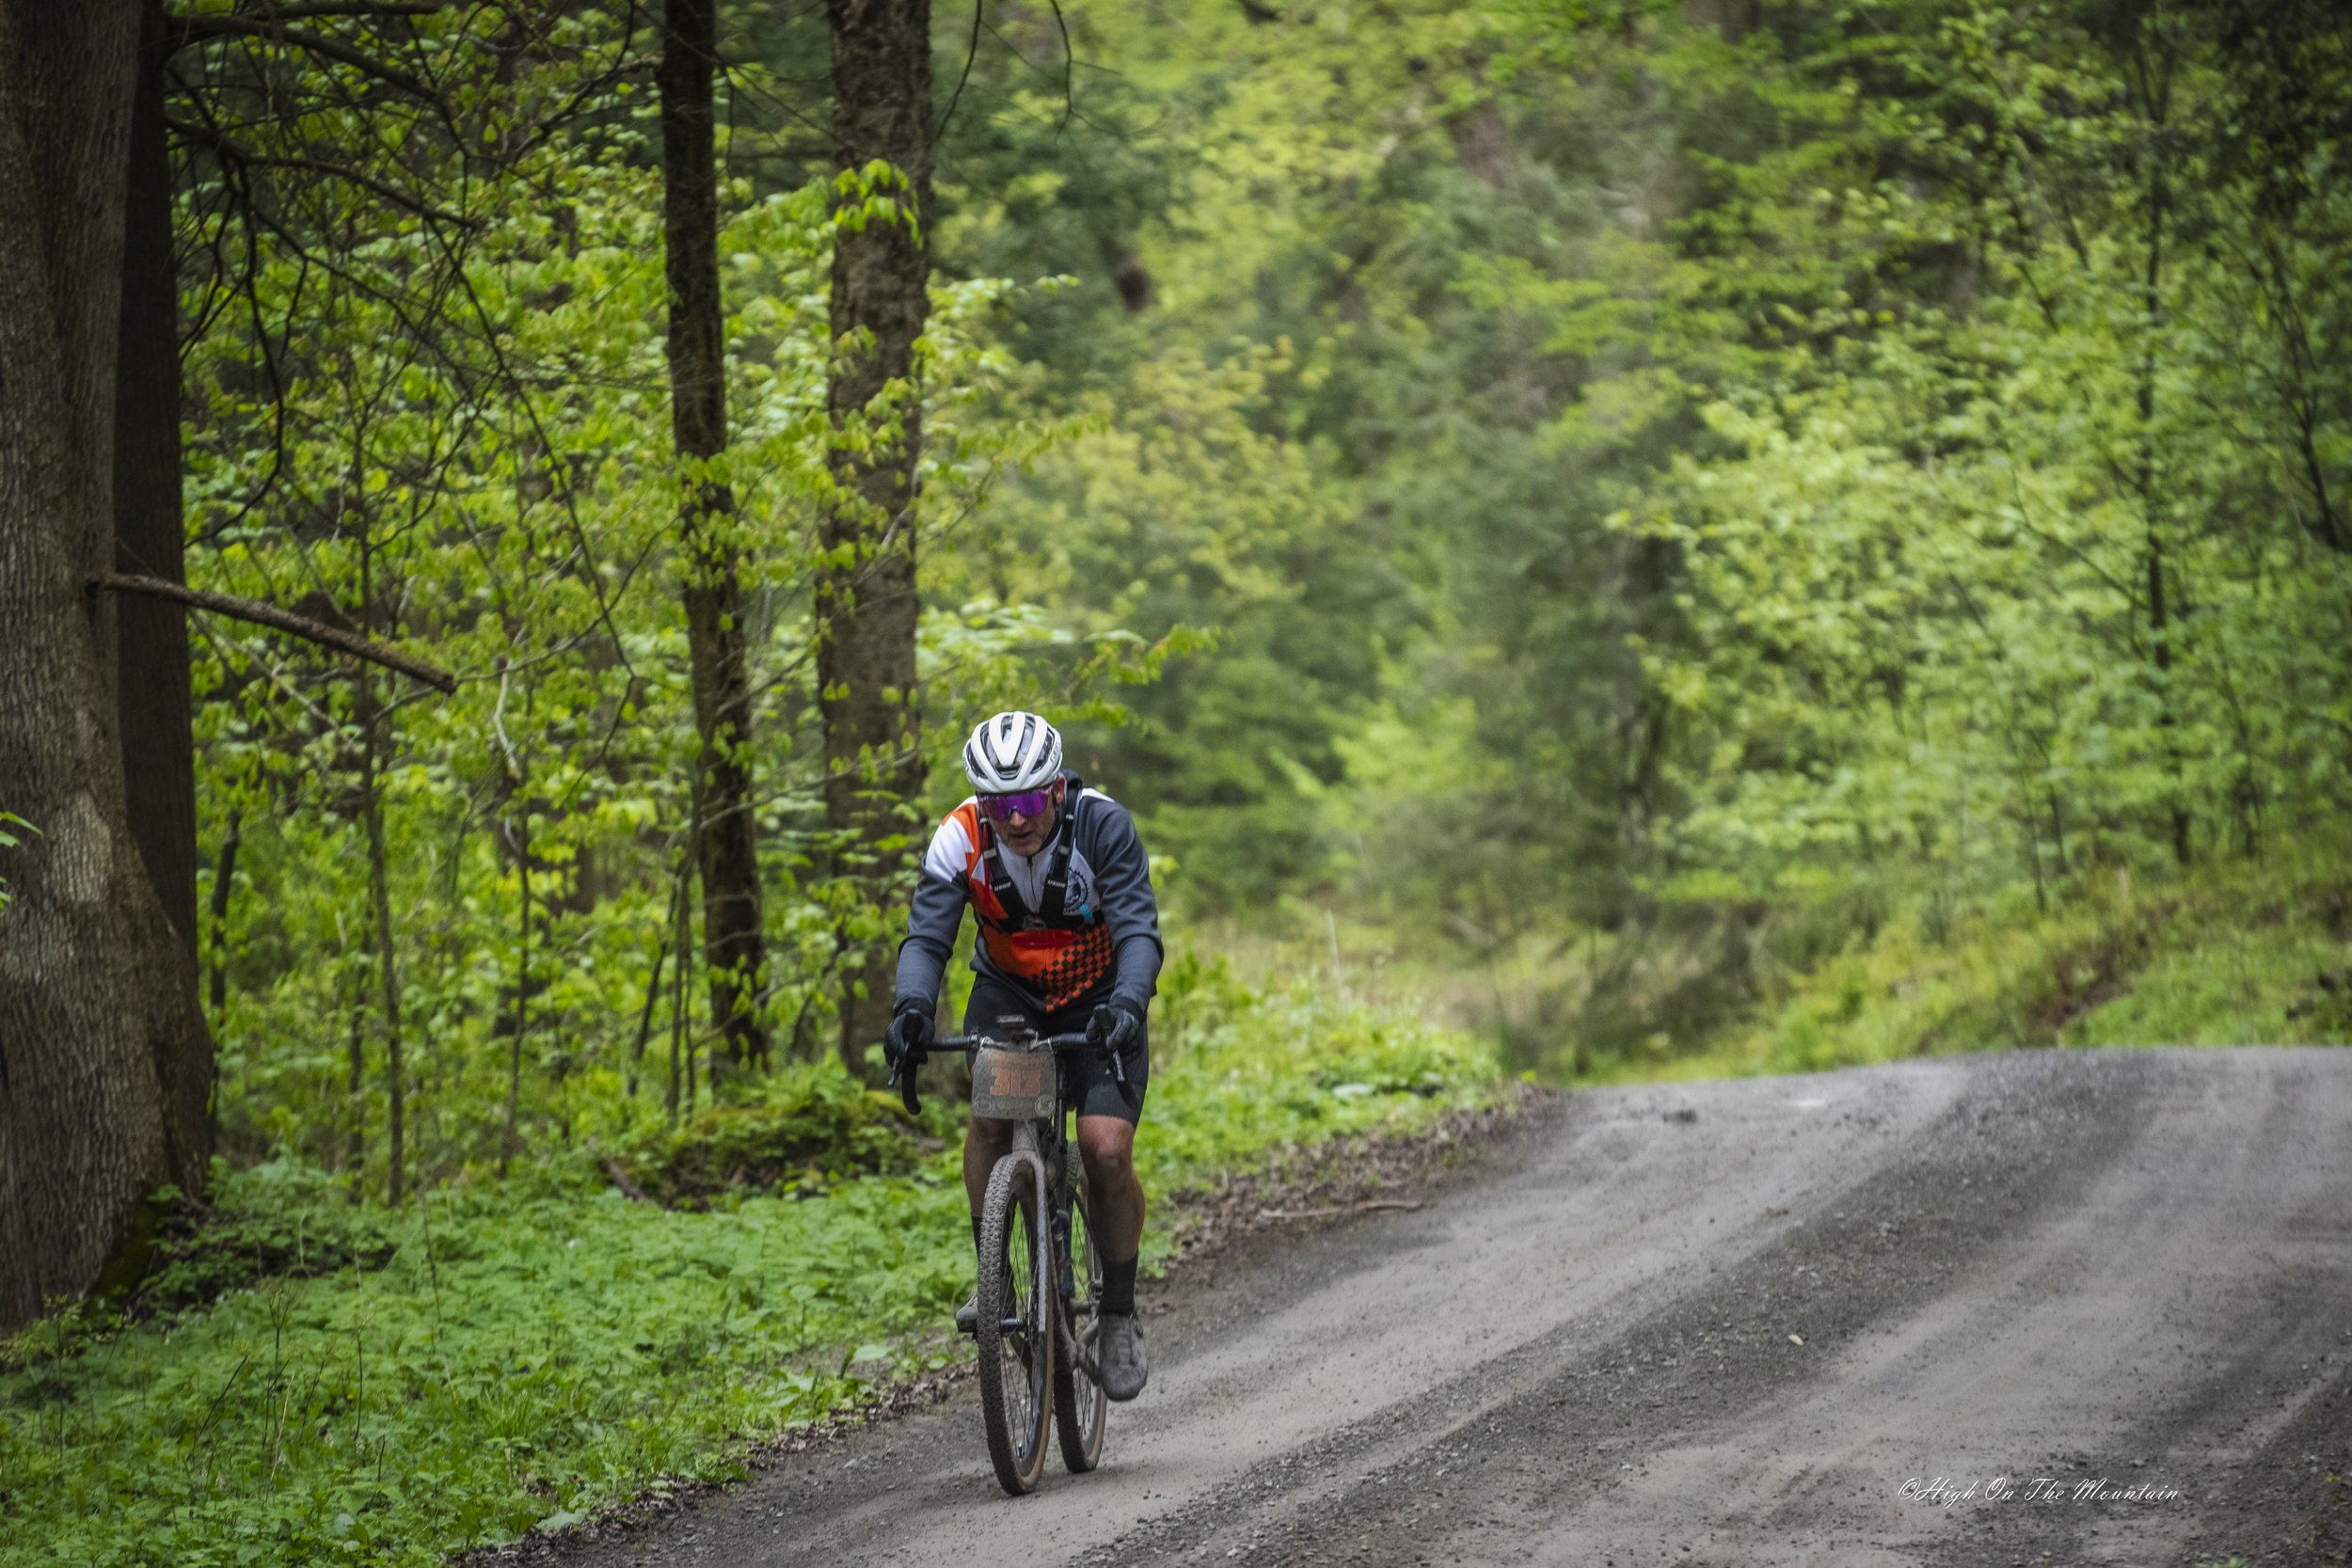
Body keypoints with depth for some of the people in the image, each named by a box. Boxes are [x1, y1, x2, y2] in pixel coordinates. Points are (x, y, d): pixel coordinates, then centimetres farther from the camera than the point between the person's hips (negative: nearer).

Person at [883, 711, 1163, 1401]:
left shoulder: (1102, 826, -27)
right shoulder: (961, 838, -21)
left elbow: (1139, 931, -32)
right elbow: (927, 937, -25)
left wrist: (1126, 1004, -51)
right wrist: (913, 1006, -46)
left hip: (1098, 1000, -2)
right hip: (1009, 992, 2)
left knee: (1106, 1149, -18)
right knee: (990, 1110, -27)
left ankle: (1119, 1314, 0)